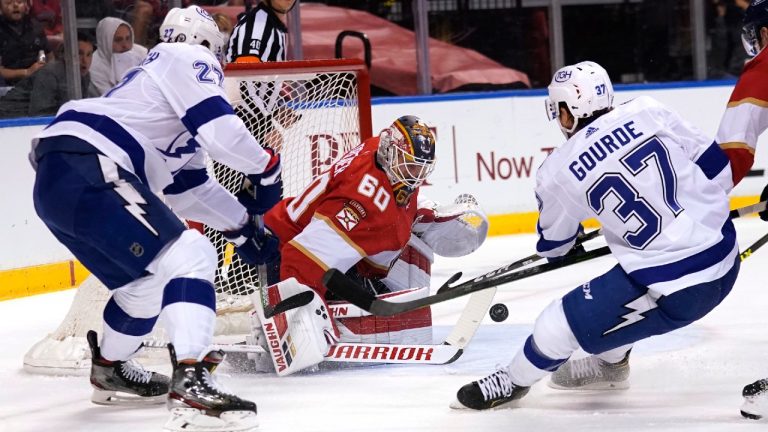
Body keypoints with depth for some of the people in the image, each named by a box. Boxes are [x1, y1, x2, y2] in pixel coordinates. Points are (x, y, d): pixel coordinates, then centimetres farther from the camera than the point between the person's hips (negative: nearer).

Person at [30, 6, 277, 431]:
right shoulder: (190, 60, 5)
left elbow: (188, 186, 35)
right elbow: (219, 129, -11)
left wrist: (243, 228, 37)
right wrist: (266, 168, 4)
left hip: (55, 183, 10)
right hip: (87, 170, -10)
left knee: (149, 278, 26)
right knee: (189, 258, -14)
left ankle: (109, 371, 45)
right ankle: (189, 383, -29)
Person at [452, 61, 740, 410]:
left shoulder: (560, 171, -7)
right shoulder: (649, 112, 0)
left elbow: (553, 246, 12)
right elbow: (717, 167, 4)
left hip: (674, 289, -6)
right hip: (725, 257, 6)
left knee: (562, 322, 9)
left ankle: (515, 381, 31)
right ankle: (610, 363, 51)